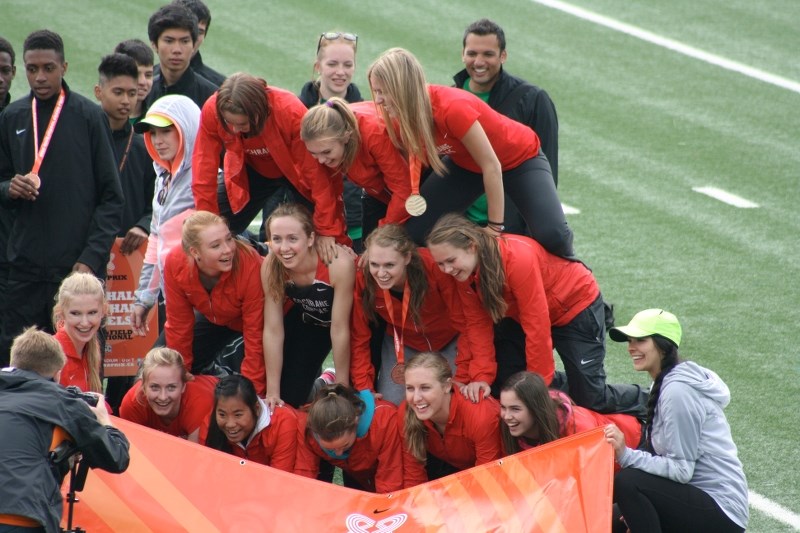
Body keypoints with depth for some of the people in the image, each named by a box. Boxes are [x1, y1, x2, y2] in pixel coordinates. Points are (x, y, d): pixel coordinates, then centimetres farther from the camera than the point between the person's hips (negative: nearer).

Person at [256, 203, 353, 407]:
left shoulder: (339, 264, -40)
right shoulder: (271, 267, -28)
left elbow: (339, 330, -30)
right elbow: (273, 331, -20)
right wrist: (272, 393, -18)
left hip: (348, 321, -3)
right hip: (305, 321, 3)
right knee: (288, 397, -2)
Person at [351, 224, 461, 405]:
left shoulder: (434, 266, -36)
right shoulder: (362, 278, -28)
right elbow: (359, 338, -15)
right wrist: (364, 390, -19)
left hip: (449, 341, -2)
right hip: (401, 343, 2)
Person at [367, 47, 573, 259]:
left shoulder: (452, 108, -37)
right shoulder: (405, 116, -17)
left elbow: (491, 166, -29)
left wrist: (495, 227, -24)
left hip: (520, 158, -6)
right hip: (466, 164, 6)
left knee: (552, 235, -25)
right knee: (415, 230, -10)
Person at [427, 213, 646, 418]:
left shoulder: (518, 259, -38)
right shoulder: (465, 271, -15)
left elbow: (537, 327, -33)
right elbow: (478, 325, -12)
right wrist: (481, 377, -24)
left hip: (577, 304, -7)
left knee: (590, 398, -4)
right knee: (501, 385, -3)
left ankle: (645, 402, 25)